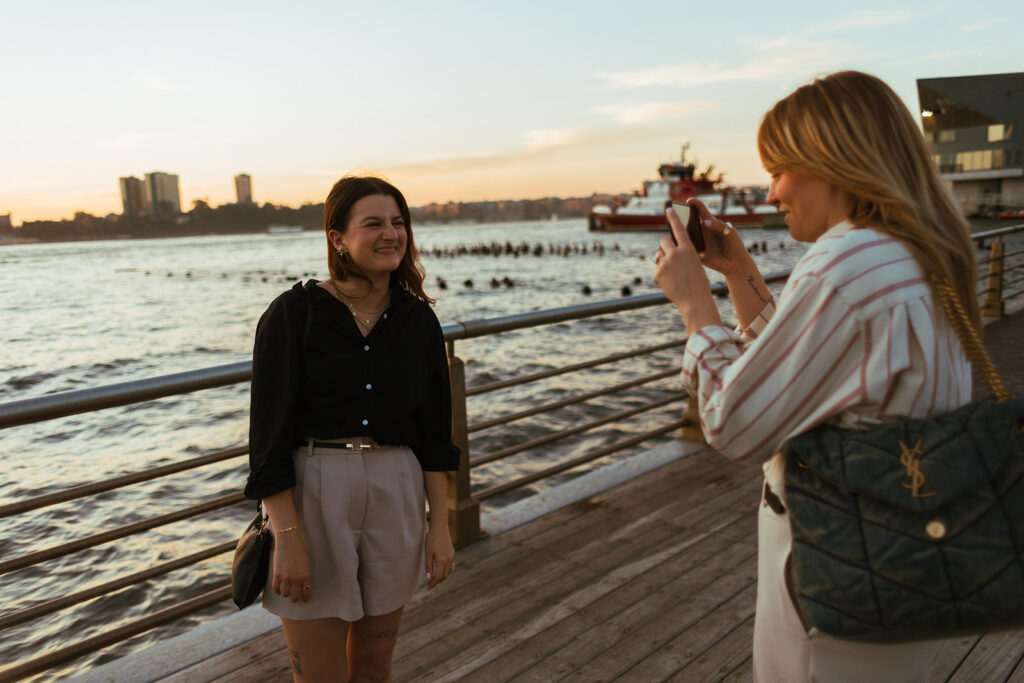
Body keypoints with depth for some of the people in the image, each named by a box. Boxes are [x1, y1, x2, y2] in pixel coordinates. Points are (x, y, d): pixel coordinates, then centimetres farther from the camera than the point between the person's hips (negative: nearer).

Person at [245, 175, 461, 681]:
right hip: (311, 493, -3)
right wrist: (288, 536, -15)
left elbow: (434, 431, 7)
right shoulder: (293, 314, -8)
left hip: (395, 496, 4)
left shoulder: (418, 320, 3)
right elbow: (270, 431, -10)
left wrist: (439, 524, 4)